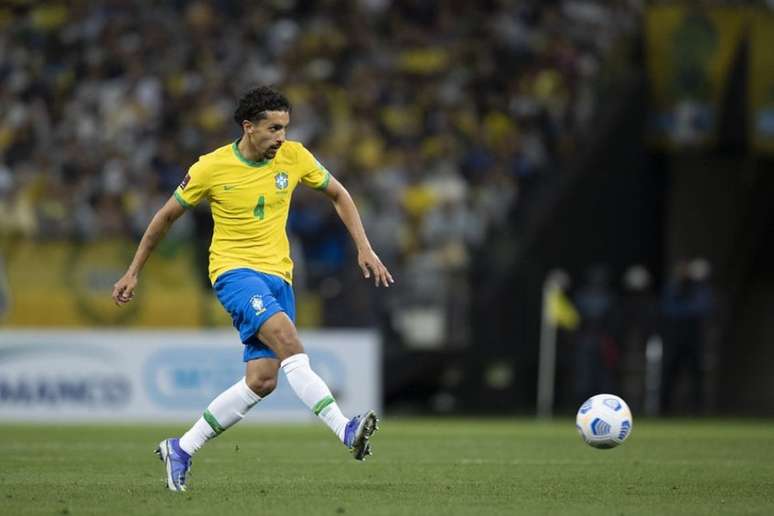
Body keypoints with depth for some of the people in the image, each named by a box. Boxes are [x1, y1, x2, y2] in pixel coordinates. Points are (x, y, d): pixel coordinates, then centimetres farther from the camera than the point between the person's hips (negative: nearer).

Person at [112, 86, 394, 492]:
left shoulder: (294, 157, 0)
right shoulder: (212, 168, -8)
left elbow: (338, 195, 14)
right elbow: (167, 216, 5)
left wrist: (364, 248, 4)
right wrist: (133, 272, 8)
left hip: (277, 275, 5)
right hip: (234, 271, -5)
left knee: (262, 380, -5)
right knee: (287, 338, -31)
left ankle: (181, 450, 10)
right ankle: (345, 431, -40)